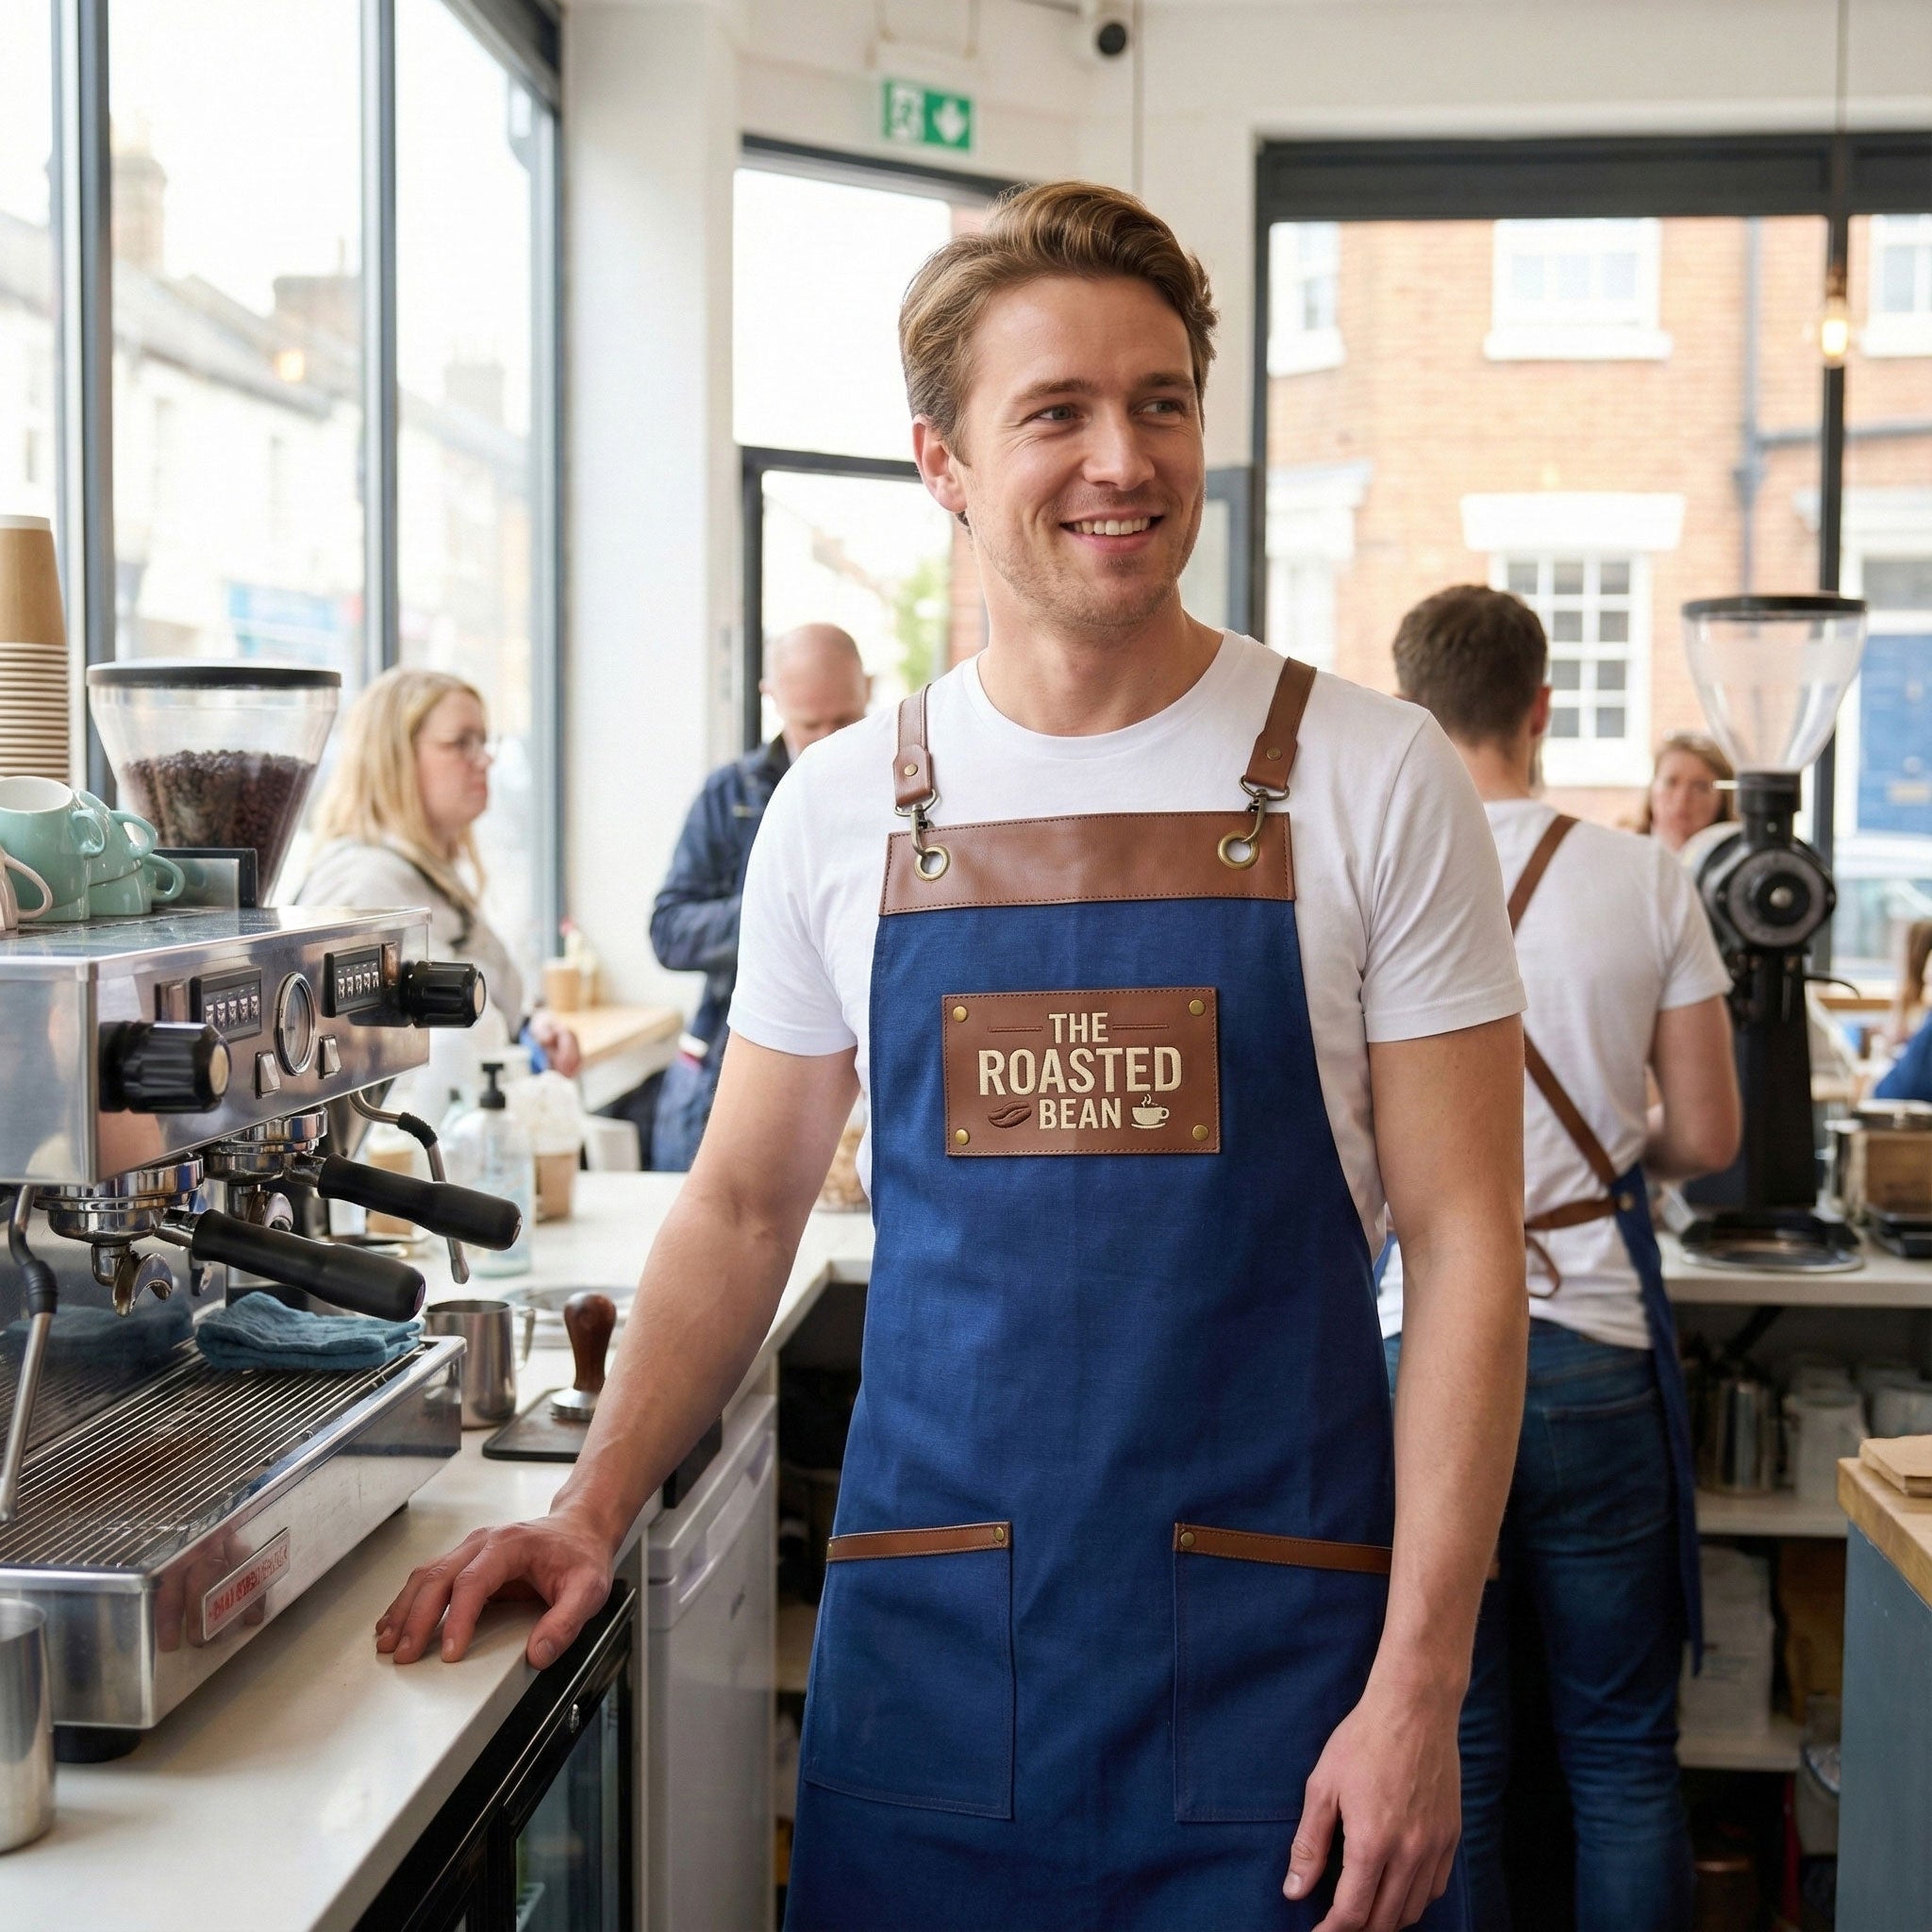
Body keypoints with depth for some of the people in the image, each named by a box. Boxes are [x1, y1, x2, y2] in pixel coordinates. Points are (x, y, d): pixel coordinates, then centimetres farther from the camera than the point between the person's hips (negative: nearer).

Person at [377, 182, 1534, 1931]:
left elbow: (1463, 1241, -5)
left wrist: (1419, 1686, -11)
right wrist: (592, 1509, -2)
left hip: (1275, 1650, -1)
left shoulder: (1373, 779, -5)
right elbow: (743, 1210, 10)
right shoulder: (840, 807, 2)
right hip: (929, 1639, 2)